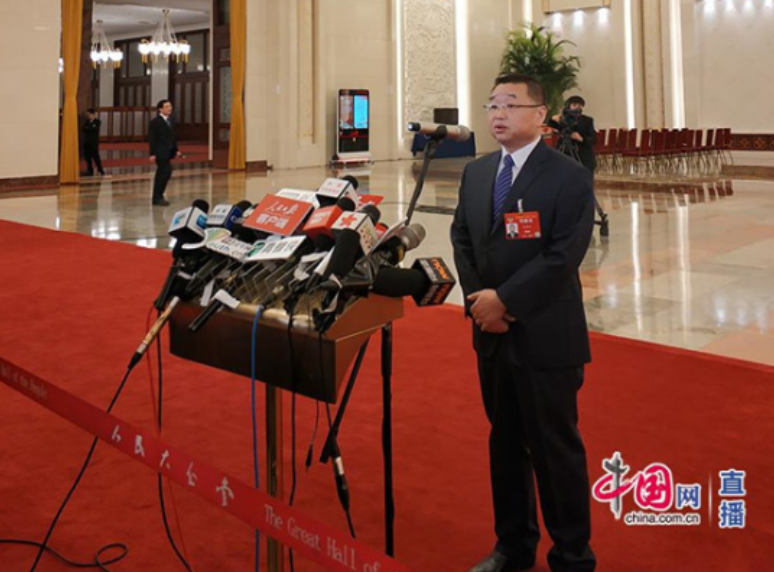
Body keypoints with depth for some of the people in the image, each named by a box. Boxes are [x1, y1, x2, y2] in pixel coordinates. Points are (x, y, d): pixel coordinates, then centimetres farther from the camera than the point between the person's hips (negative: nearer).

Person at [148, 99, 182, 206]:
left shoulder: (170, 120, 13)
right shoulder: (155, 121, -9)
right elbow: (152, 139, -12)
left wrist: (176, 150, 12)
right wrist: (152, 154, -17)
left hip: (168, 152, 8)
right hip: (160, 152, -8)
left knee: (162, 173, 11)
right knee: (166, 171, -11)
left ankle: (157, 197, 20)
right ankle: (158, 197, -3)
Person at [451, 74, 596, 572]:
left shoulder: (569, 176, -10)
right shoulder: (476, 173, 10)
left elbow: (563, 257, -18)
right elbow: (462, 239, 10)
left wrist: (504, 299, -17)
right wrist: (477, 300, -6)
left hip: (546, 336, -6)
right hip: (492, 333, 6)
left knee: (555, 449, 4)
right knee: (505, 442, 17)